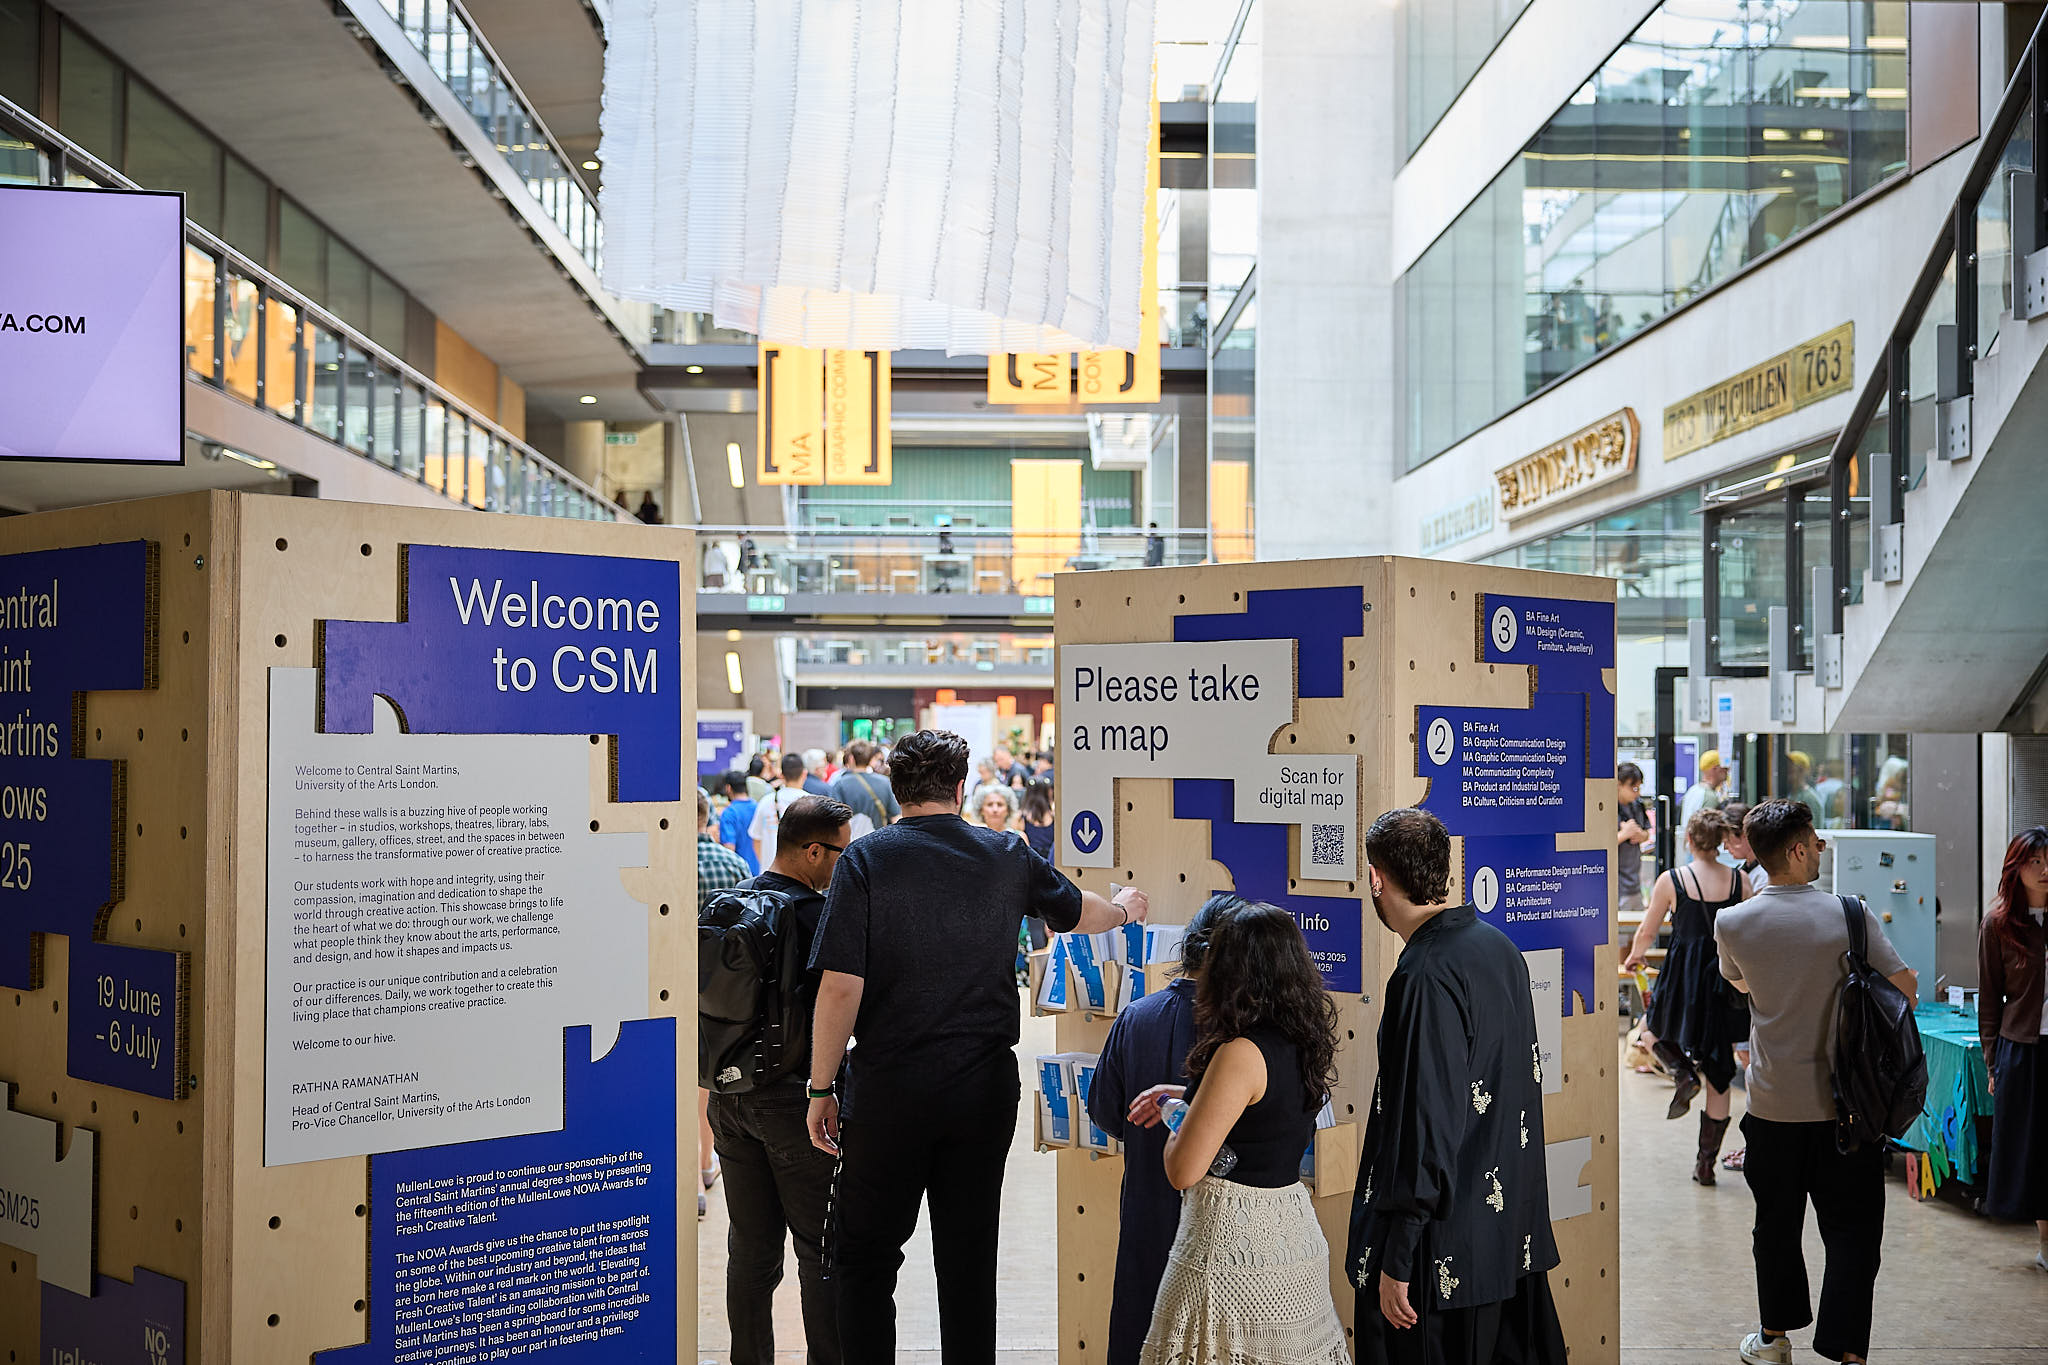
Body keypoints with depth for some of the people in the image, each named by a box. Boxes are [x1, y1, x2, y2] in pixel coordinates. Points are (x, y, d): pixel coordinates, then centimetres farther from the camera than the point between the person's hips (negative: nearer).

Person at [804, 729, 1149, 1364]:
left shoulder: (866, 859, -7)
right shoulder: (1007, 856, 3)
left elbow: (842, 986, -13)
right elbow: (1079, 912, 21)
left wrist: (823, 1088, -4)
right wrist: (1124, 910, 43)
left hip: (889, 1091, -3)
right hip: (985, 1088, 3)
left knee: (865, 1257, 11)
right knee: (969, 1259, 14)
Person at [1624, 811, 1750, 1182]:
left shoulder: (1672, 880, -8)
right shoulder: (1740, 881, -2)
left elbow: (1647, 933, 1)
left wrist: (1633, 957, 22)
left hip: (1683, 977, -3)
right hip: (1727, 981, 3)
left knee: (1655, 1029, 29)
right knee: (1718, 1078, 11)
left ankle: (1684, 1072, -1)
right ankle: (1706, 1161, 13)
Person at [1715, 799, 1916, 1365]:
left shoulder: (1732, 923, -6)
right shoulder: (1849, 914, -13)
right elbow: (1904, 987, -7)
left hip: (1773, 1103, 2)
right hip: (1844, 1104, -2)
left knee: (1776, 1223, 16)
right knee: (1852, 1231, 7)